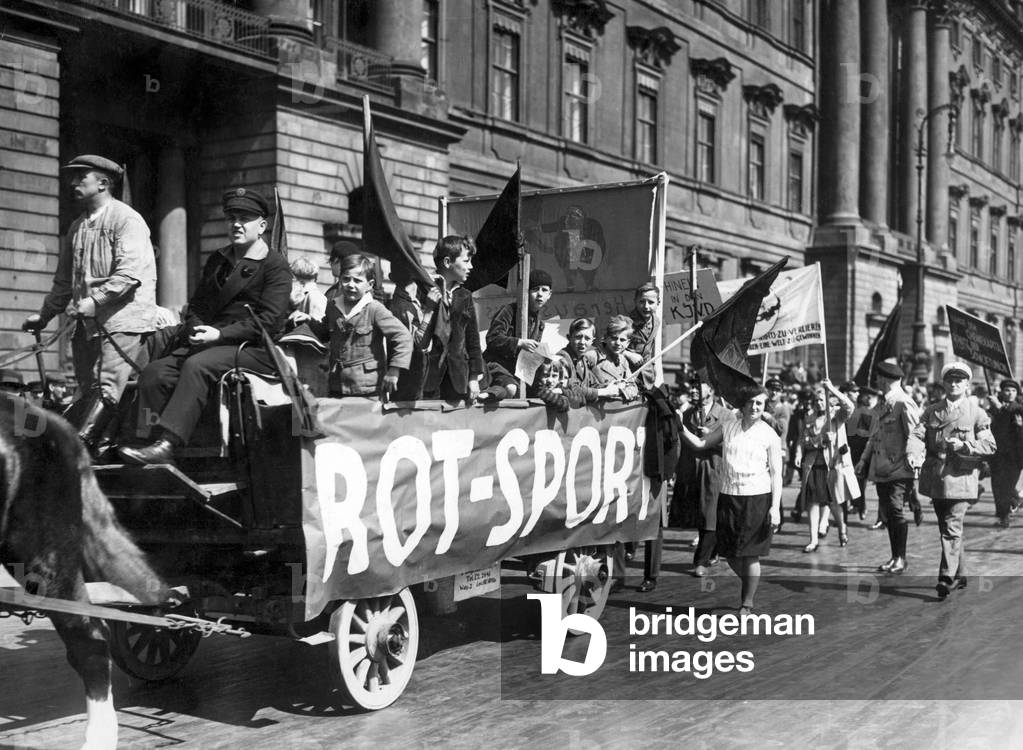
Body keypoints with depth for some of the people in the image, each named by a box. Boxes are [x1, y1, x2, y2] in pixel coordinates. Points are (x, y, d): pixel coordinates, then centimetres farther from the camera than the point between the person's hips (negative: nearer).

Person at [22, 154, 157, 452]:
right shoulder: (77, 227, 18)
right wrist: (45, 315, 22)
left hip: (122, 318, -8)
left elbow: (130, 274, -17)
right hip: (88, 322, 8)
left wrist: (94, 301, -22)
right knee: (88, 391, 4)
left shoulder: (126, 219, -5)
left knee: (107, 388, -17)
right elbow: (64, 280, 26)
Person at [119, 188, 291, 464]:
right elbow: (197, 305, 24)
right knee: (154, 372, -18)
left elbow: (269, 321, -10)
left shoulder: (275, 266, 1)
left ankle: (167, 444, -41)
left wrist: (220, 334, -18)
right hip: (210, 344, 7)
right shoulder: (217, 260, 25)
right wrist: (196, 330, 0)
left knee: (197, 366, -34)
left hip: (254, 349, -7)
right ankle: (152, 442, -26)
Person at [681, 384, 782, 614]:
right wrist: (681, 428, -5)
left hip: (757, 498, -3)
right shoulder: (727, 427, 8)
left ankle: (748, 602, 14)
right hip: (729, 496, 3)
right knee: (731, 554, 9)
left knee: (750, 554, -1)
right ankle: (749, 586, 36)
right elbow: (700, 444, 10)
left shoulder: (770, 436, -1)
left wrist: (775, 506, -10)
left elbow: (776, 474, -2)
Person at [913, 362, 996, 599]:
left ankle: (947, 579, -16)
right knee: (946, 529, 14)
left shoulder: (976, 413, 1)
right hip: (936, 478, 5)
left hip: (961, 477, -5)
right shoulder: (932, 411, 11)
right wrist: (914, 451, -23)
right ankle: (960, 575, 28)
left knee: (952, 528, -15)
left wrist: (963, 445, -18)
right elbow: (918, 434, -1)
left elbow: (989, 445, -2)